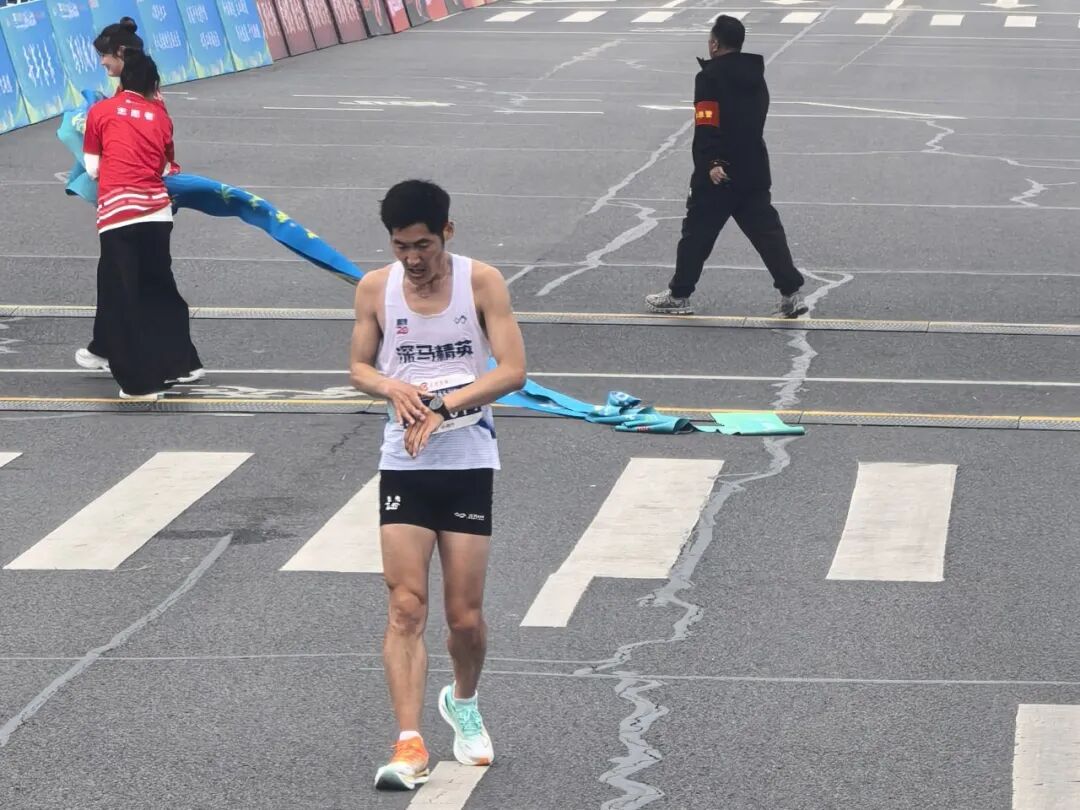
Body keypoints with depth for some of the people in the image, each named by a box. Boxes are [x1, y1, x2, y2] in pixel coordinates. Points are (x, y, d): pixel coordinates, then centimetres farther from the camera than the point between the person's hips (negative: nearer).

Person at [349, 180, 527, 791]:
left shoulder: (482, 282, -7)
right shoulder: (375, 289, -1)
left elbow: (514, 370, -11)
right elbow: (359, 367, 10)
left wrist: (446, 403, -23)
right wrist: (393, 387, -12)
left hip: (469, 465, -1)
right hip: (404, 466, 1)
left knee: (466, 615, 5)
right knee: (407, 607, -10)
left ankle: (464, 704, 36)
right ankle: (410, 746, -13)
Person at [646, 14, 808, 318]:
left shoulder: (710, 77, -12)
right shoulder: (756, 75, 12)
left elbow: (708, 126, -22)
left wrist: (711, 163, -27)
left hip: (718, 173, -6)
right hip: (754, 171, 6)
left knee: (697, 233, 5)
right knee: (767, 232, 5)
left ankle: (679, 296, 14)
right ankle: (792, 294, -3)